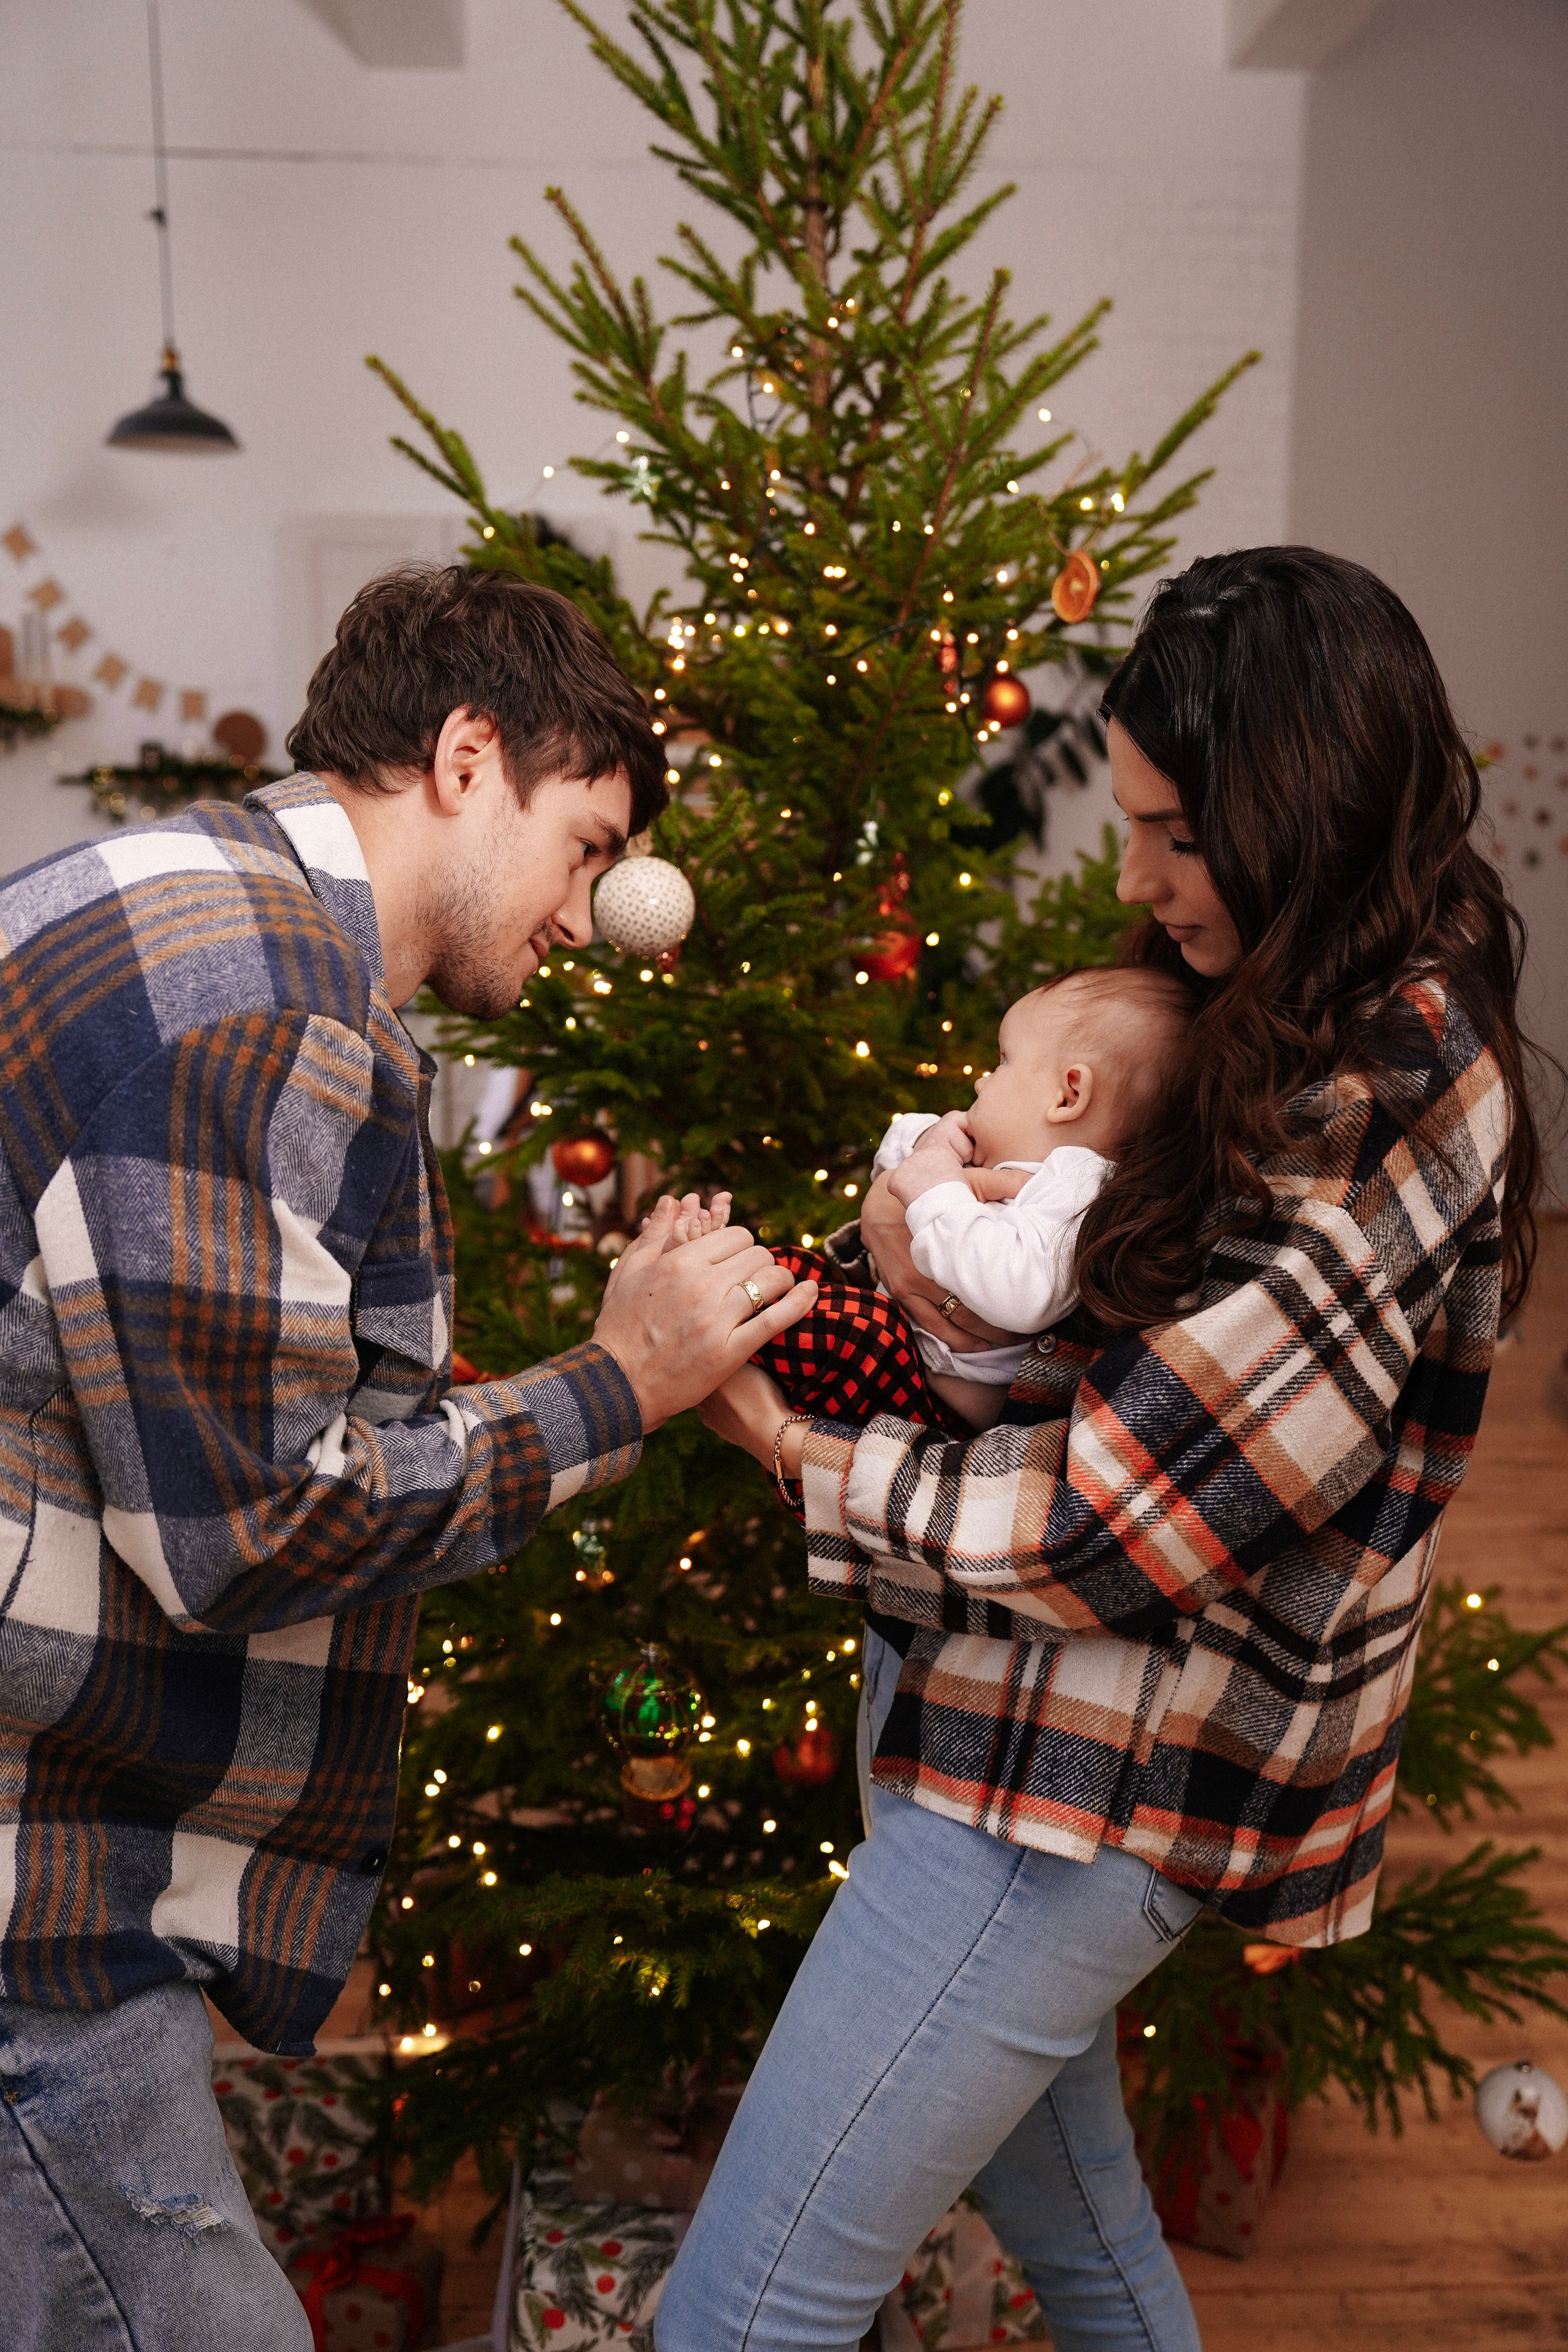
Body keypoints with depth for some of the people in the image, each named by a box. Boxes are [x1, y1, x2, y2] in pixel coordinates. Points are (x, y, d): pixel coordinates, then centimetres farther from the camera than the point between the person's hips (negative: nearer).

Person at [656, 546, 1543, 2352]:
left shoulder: (1390, 1105, -23)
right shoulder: (1295, 1019, 7)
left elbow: (1114, 1526, -23)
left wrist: (806, 1457, -13)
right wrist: (923, 1219, -9)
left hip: (1089, 1791, -9)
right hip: (1020, 1708, 10)